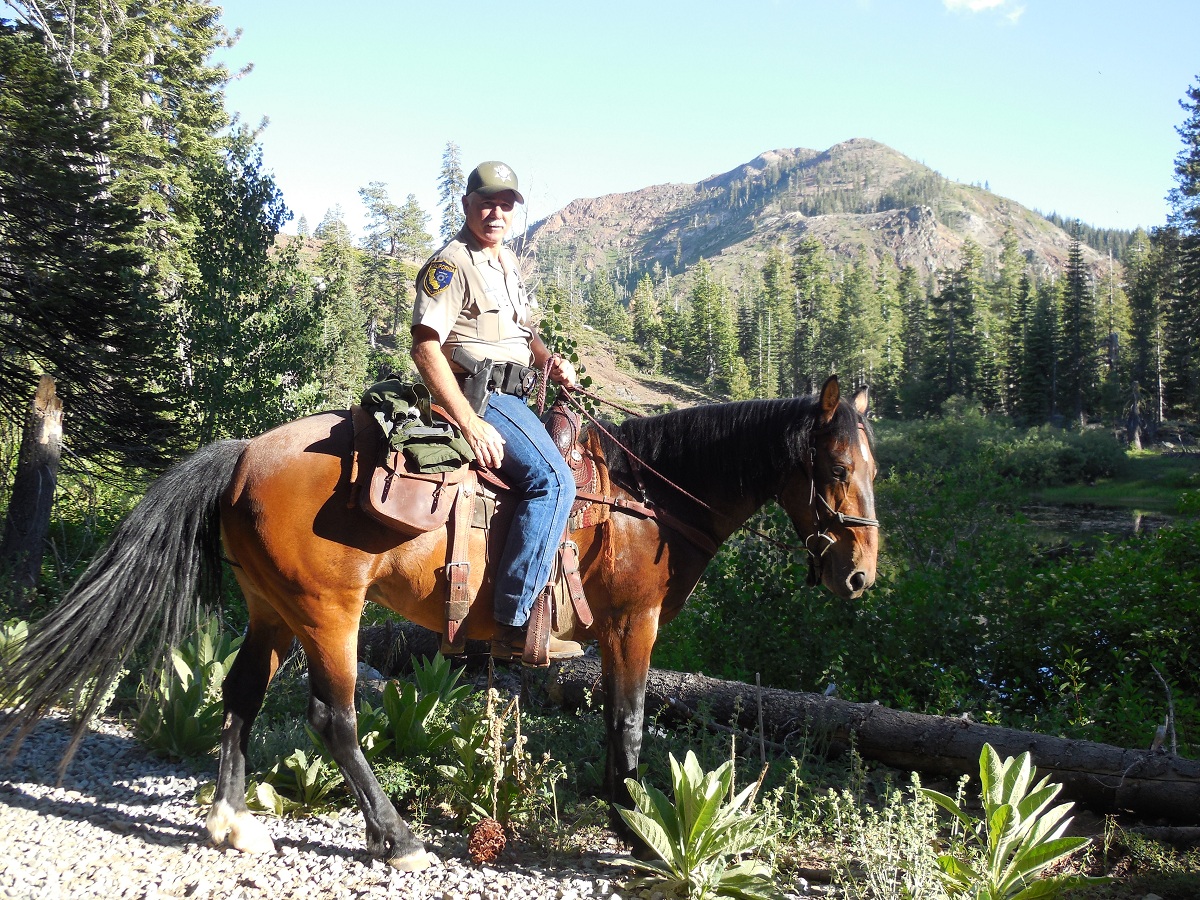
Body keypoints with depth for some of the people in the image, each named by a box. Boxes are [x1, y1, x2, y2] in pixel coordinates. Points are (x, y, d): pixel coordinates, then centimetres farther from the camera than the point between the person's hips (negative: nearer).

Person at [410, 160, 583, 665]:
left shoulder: (507, 262, 18)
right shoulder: (451, 265, -11)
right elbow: (426, 348, -19)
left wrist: (551, 362, 5)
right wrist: (471, 425, -26)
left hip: (511, 395, 10)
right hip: (478, 396, -10)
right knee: (553, 480, -25)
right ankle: (514, 625, -24)